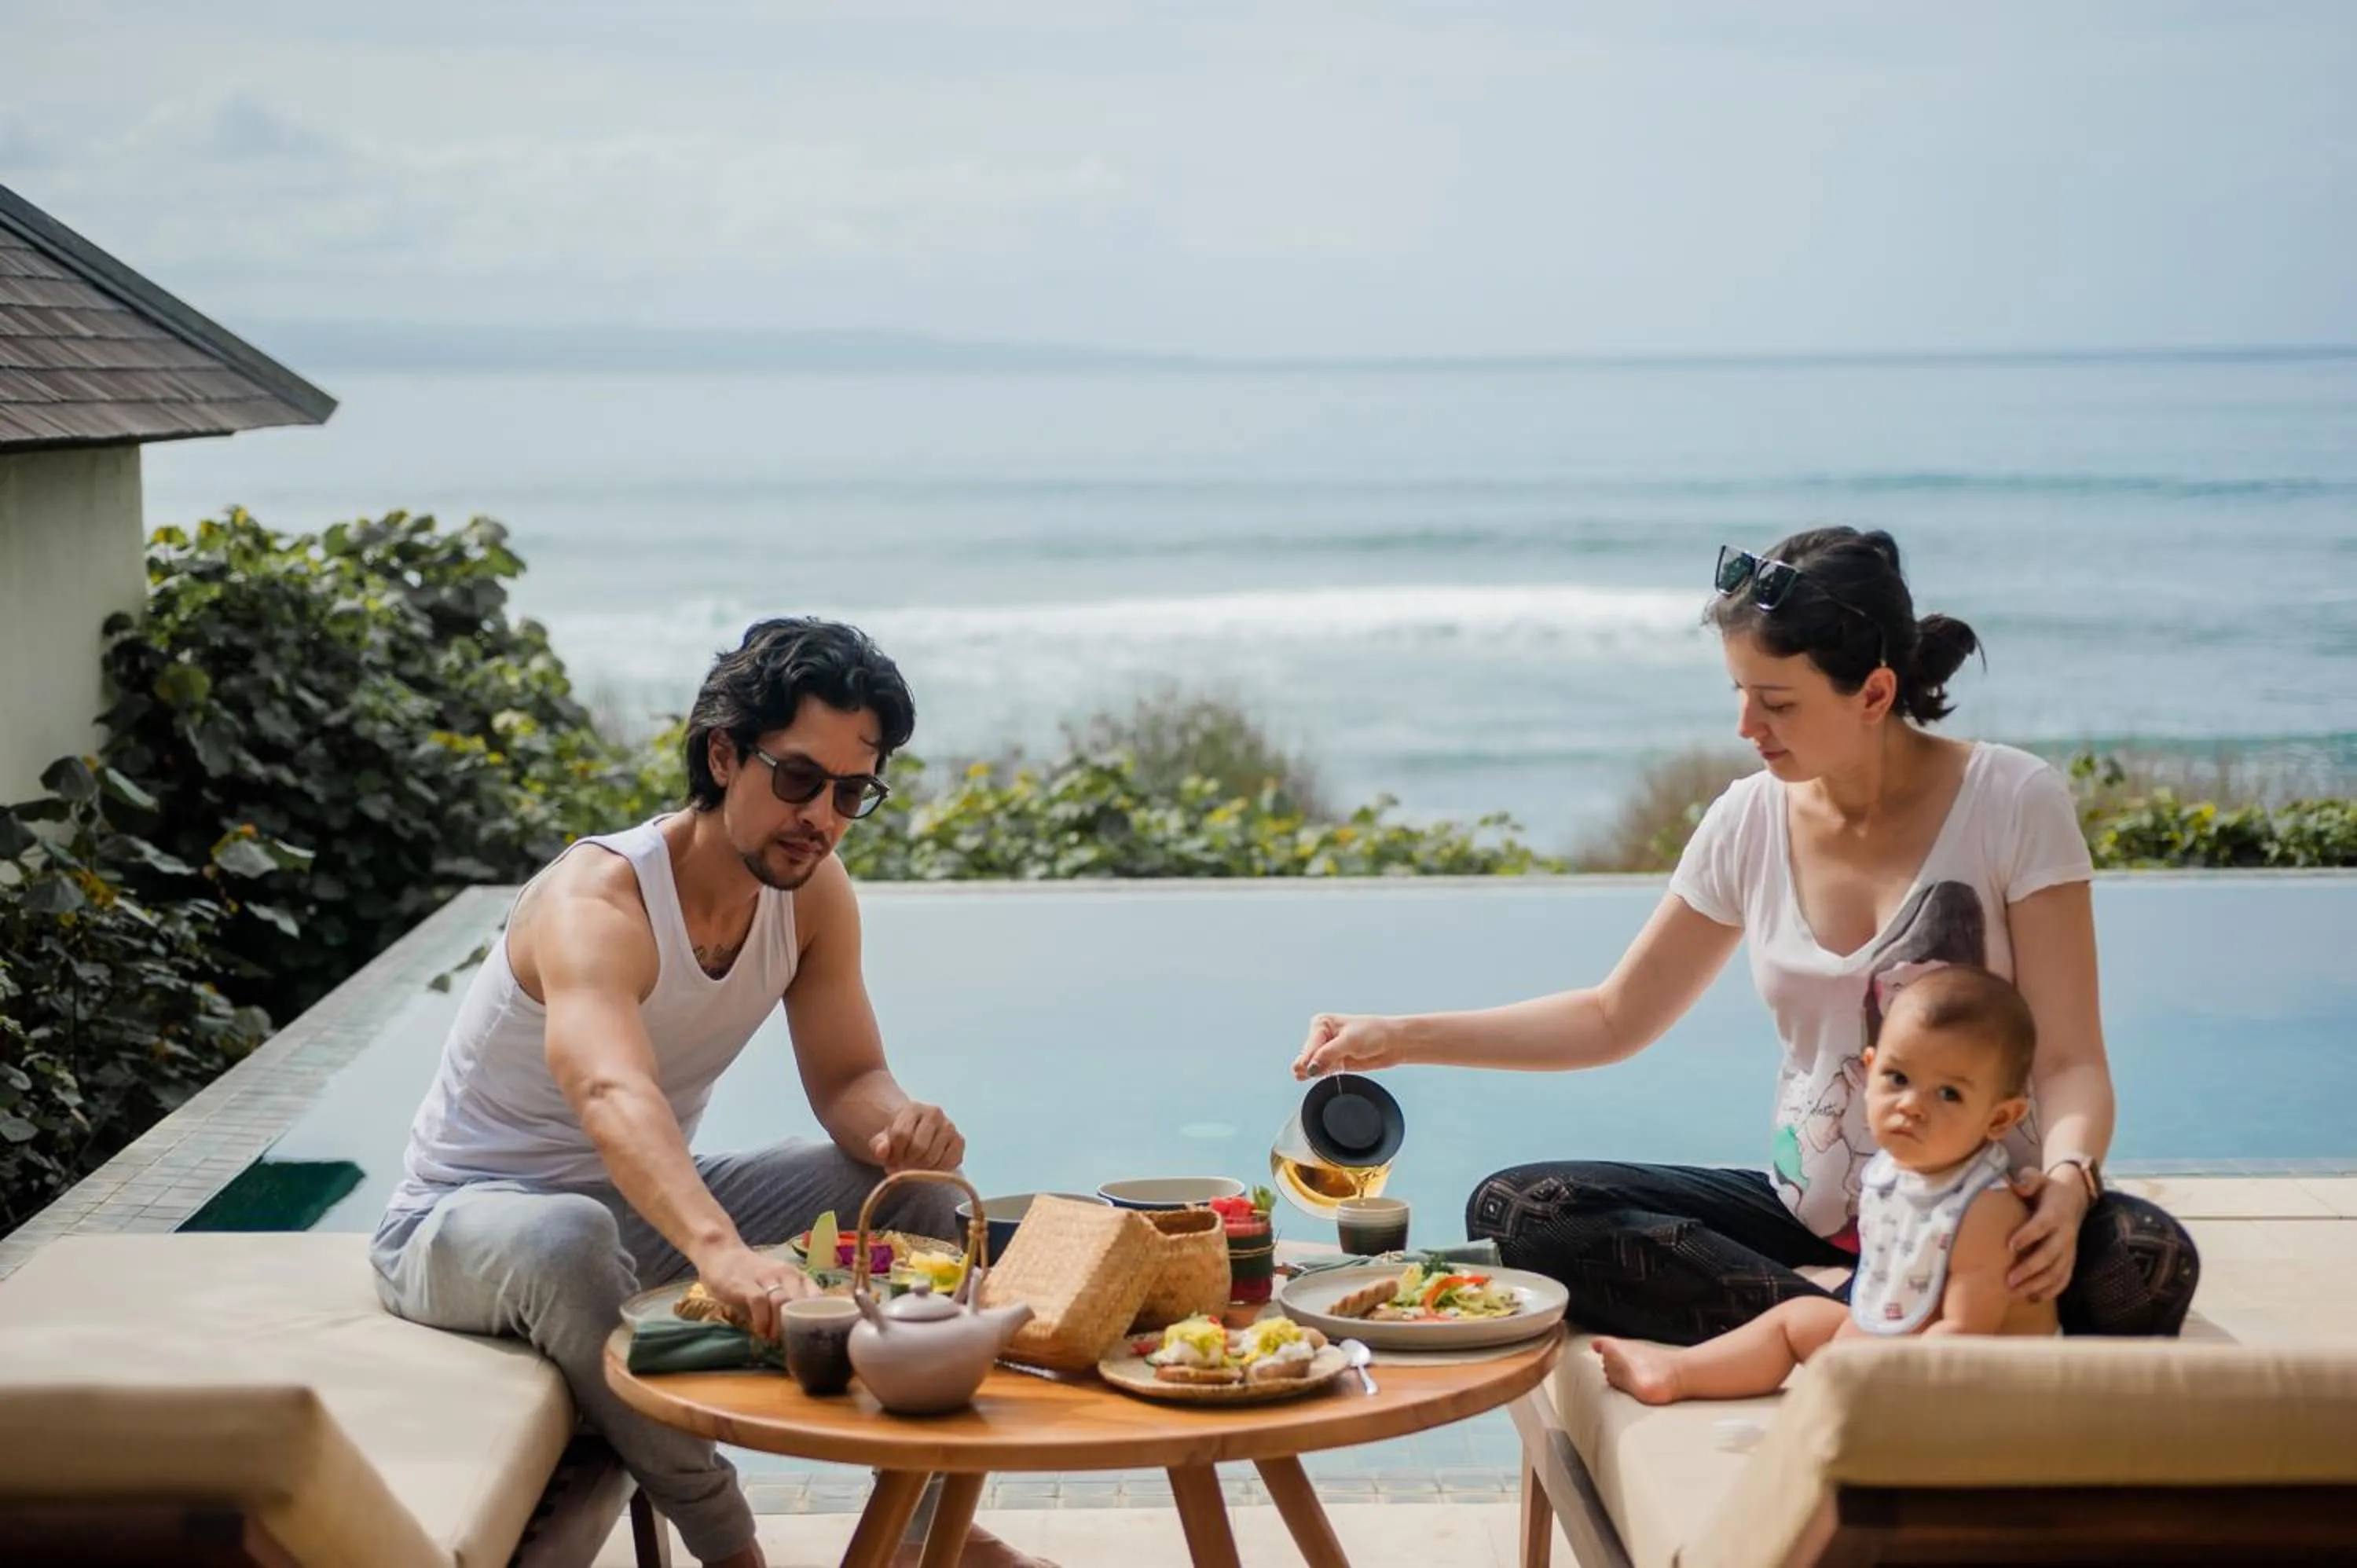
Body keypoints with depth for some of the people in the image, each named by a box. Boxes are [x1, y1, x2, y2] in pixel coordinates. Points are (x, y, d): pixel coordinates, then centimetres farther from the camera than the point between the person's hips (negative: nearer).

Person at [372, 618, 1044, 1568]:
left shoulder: (813, 891, -8)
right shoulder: (596, 901, -31)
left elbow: (847, 1078, -3)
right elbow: (613, 1096, -50)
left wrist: (899, 1124, -29)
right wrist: (722, 1249, -68)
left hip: (648, 1203, 7)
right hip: (465, 1216, -7)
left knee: (911, 1185, -8)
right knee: (569, 1238, -41)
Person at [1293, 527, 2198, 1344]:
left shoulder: (2013, 803, -10)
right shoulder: (1751, 821, 1)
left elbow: (2071, 1060, -12)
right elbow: (1615, 1017, 12)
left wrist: (2067, 1179, -35)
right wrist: (1404, 1038, 3)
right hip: (1812, 1211, 4)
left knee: (2146, 1262, -36)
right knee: (1512, 1212, -16)